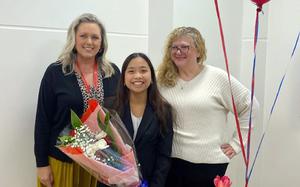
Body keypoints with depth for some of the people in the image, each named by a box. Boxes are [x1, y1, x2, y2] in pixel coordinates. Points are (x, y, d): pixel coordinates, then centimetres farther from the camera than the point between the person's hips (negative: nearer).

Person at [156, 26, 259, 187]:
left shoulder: (217, 77, -7)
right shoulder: (163, 81, 3)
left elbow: (250, 107, -1)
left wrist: (236, 143, -2)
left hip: (209, 163, -2)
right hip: (172, 160, 3)